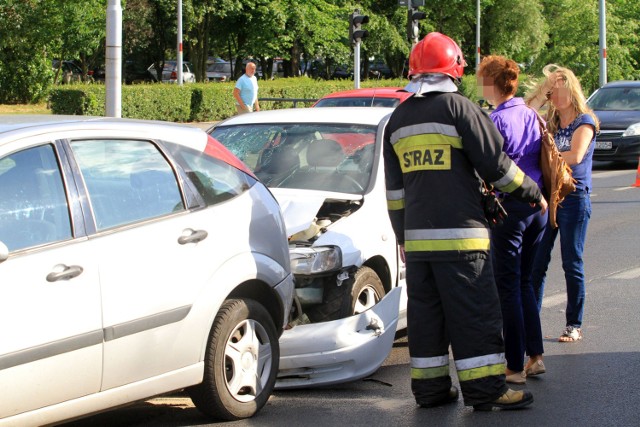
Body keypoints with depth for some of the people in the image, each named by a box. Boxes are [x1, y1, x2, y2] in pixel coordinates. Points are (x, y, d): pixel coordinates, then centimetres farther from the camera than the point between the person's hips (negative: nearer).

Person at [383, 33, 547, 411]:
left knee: (425, 313, 10)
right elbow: (496, 165, -5)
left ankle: (430, 386, 13)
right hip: (459, 235, -6)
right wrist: (534, 194, 9)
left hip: (417, 237, 6)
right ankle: (486, 389, -4)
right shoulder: (460, 109, -6)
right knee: (475, 314, -3)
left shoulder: (398, 119, 13)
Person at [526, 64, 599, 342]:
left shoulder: (585, 121, -2)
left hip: (574, 197, -5)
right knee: (536, 263, 1)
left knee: (572, 263, 0)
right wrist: (538, 95, 0)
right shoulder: (550, 123, 15)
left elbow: (575, 156, -17)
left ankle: (574, 324, 8)